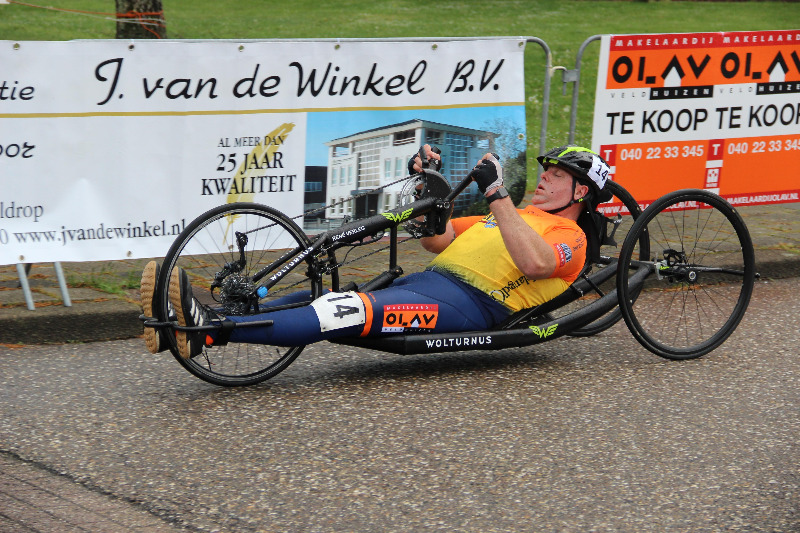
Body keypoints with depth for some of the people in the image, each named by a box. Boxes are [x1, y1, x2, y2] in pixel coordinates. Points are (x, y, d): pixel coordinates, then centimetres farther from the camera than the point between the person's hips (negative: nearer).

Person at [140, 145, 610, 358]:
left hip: (468, 304, -8)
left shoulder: (568, 237, 7)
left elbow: (534, 261, -19)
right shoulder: (517, 217, 36)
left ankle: (212, 330, -46)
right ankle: (185, 325, -28)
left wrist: (497, 194, -21)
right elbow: (437, 240, 31)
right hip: (425, 282, 9)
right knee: (327, 298, -13)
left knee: (354, 310, -30)